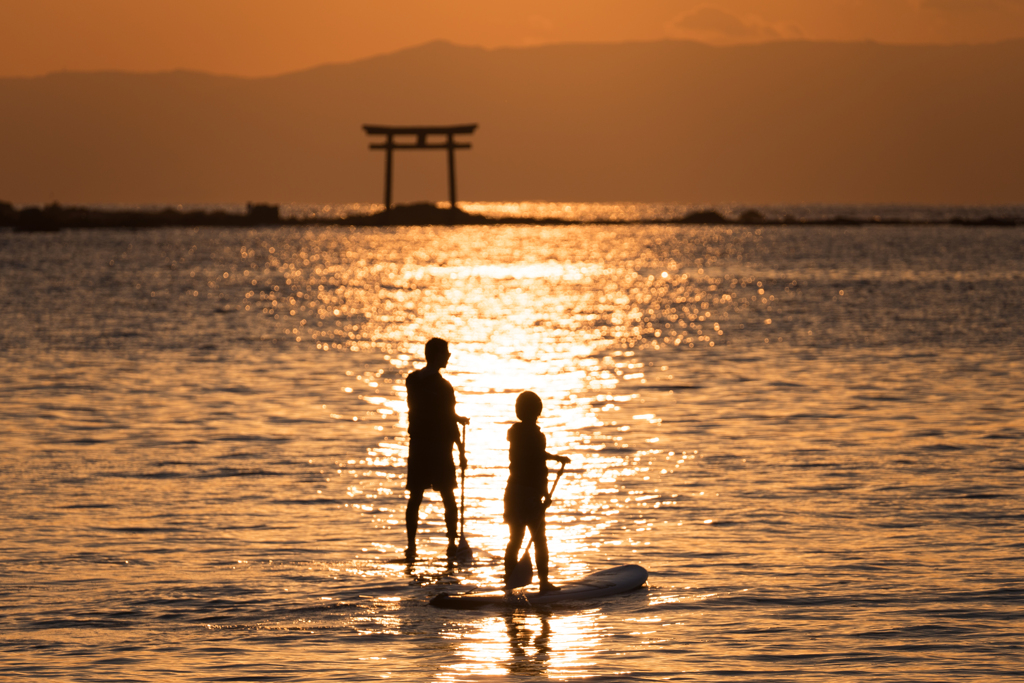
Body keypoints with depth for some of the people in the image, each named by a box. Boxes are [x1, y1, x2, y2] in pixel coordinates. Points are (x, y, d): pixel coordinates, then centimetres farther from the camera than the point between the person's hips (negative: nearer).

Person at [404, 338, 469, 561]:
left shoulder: (412, 380, 4)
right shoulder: (443, 387, -16)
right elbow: (449, 421, -13)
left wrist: (456, 418, 24)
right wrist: (461, 451, -4)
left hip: (417, 445, 5)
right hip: (439, 448, -5)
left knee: (415, 498, 7)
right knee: (449, 499, 8)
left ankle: (411, 545, 2)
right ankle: (452, 544, 9)